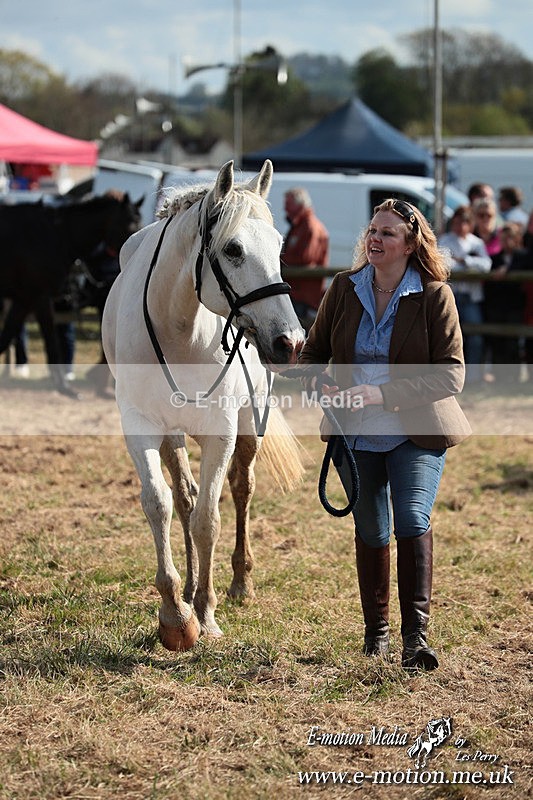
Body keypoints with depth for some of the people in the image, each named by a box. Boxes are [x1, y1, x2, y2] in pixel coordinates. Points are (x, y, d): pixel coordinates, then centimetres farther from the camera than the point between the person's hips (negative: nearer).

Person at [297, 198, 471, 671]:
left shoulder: (435, 296, -9)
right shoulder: (344, 289, 2)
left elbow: (451, 374, -13)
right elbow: (314, 349, 13)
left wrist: (382, 393, -22)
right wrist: (315, 381, -11)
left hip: (415, 433, -4)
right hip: (356, 434, 4)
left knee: (413, 521, -20)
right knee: (371, 532, 12)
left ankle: (416, 635, -20)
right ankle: (376, 630, 28)